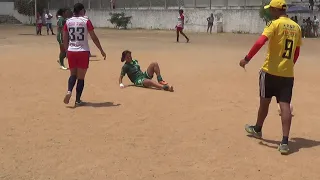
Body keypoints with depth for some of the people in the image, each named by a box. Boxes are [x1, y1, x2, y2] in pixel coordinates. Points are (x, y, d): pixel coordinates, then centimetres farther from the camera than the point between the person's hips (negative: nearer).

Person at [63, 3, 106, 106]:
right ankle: (78, 100, 9)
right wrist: (101, 51, 3)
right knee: (81, 77, 6)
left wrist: (66, 51, 22)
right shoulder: (86, 21, -5)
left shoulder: (68, 22, 4)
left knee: (73, 74, 18)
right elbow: (94, 38, -5)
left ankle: (69, 91, -9)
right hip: (83, 52, -3)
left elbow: (65, 39, 8)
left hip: (71, 51, 3)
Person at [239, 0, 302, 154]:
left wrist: (247, 59, -17)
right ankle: (284, 142, -10)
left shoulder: (275, 24, -9)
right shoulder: (296, 27, 10)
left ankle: (257, 129, 35)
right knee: (285, 105, -2)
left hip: (271, 71, -4)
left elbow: (260, 42, -23)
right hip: (288, 73, 4)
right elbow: (296, 52, 17)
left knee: (264, 101, 14)